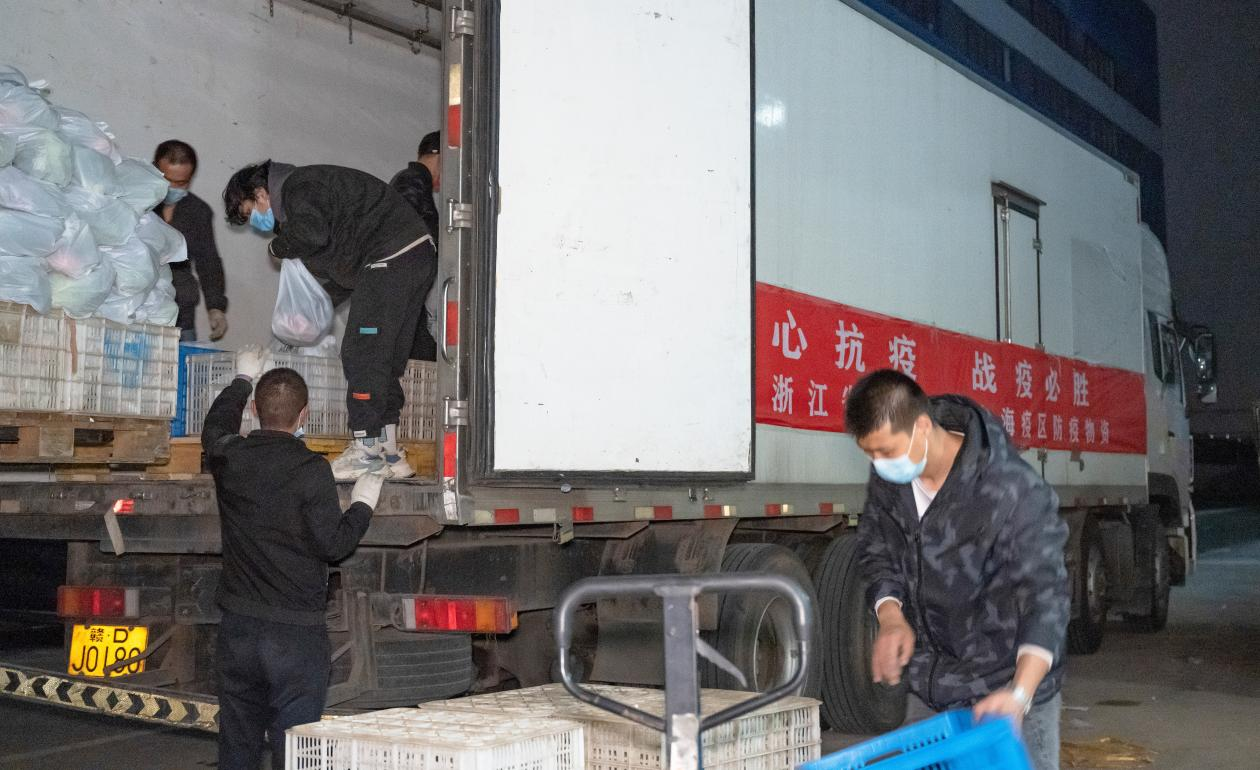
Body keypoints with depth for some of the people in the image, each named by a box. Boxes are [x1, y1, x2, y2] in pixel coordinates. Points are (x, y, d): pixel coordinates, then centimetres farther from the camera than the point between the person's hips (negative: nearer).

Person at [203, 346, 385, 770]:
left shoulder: (229, 458, 0)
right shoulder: (311, 470, -14)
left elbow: (216, 425, 23)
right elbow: (332, 545, -12)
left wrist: (244, 378, 38)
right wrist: (362, 504, 4)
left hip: (238, 629, 5)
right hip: (296, 635, -5)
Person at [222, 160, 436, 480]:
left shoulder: (297, 187, -3)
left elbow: (313, 233, -24)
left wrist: (278, 247, -4)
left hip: (393, 258, -11)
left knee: (362, 354, -9)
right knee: (385, 360, 11)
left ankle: (366, 453, -9)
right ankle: (389, 451, 13)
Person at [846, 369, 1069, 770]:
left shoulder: (1013, 492, -25)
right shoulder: (887, 480, -5)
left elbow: (1045, 593, -29)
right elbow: (877, 551, 11)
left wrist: (1020, 692, -41)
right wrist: (891, 616, -8)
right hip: (930, 684, 6)